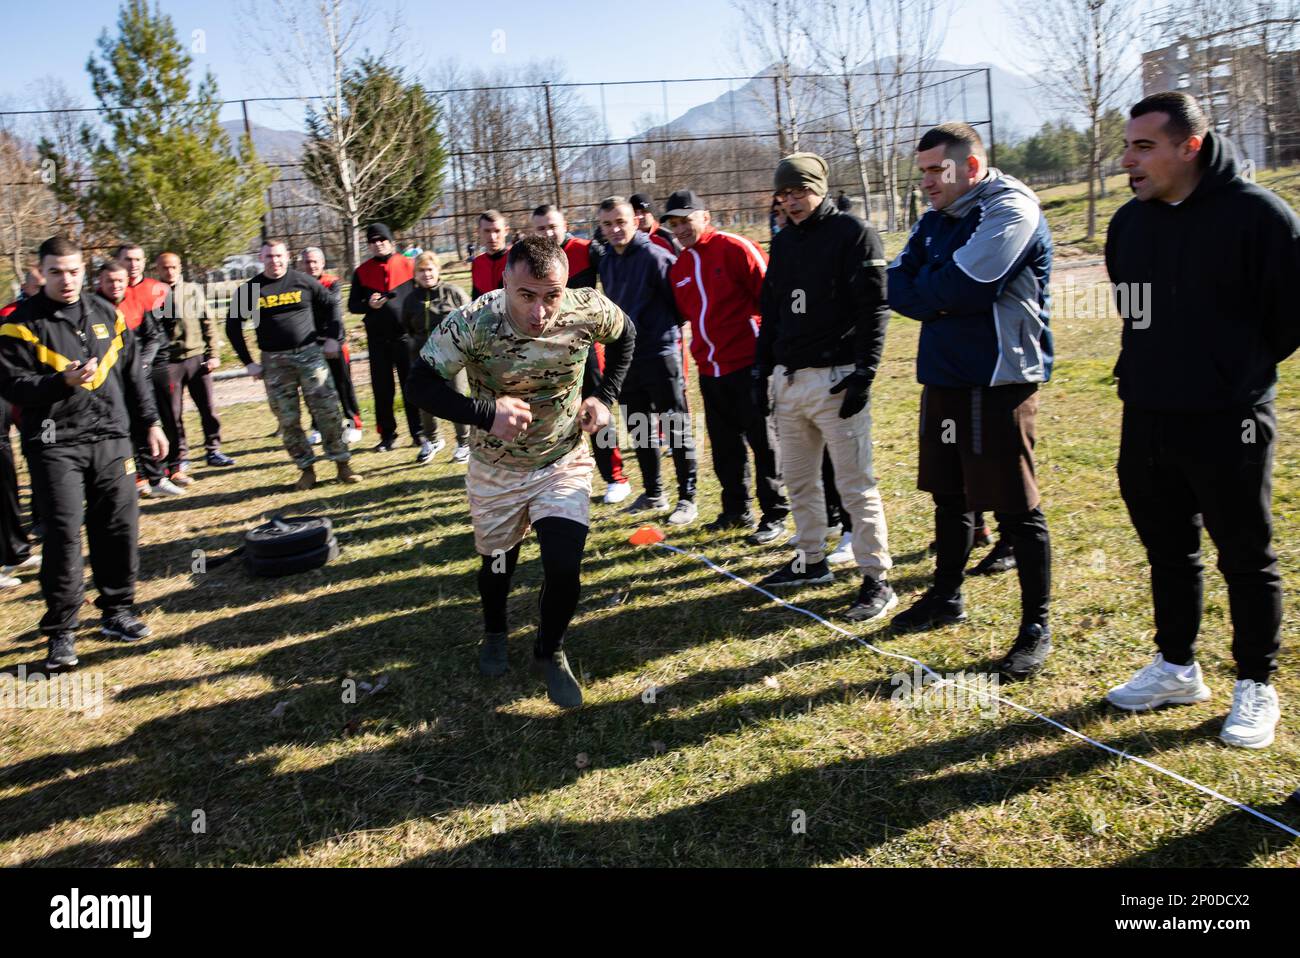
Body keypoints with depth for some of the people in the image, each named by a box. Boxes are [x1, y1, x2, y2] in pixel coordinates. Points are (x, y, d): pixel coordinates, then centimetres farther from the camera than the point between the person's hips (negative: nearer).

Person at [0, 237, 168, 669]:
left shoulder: (107, 315, 12)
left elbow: (134, 375, 17)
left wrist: (150, 423, 15)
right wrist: (63, 381, -23)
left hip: (111, 439, 4)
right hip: (55, 444, -4)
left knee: (120, 528, 6)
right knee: (64, 535, -6)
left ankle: (117, 611, 23)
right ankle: (61, 631, 4)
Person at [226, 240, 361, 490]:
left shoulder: (303, 281, 1)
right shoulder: (250, 290, 2)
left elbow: (329, 304, 13)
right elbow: (233, 326, 9)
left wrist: (332, 338, 4)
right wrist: (248, 362, 3)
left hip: (309, 354, -1)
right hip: (274, 362, 1)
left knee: (327, 410, -6)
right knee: (288, 419, 2)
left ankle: (342, 463, 2)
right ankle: (306, 469, 11)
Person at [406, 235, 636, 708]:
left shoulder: (588, 311, -22)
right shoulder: (471, 324, -29)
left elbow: (625, 334, 2)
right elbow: (421, 385, -23)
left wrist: (606, 396, -8)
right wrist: (486, 414, -36)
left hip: (565, 461, 1)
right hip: (496, 469, 0)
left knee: (565, 568, -12)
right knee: (497, 563, 17)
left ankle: (550, 652, 20)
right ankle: (494, 632, 52)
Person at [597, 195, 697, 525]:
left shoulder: (655, 256, -13)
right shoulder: (606, 262, 9)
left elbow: (680, 300, -10)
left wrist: (668, 330, -2)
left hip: (660, 353, -7)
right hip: (625, 355, 8)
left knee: (677, 429, 1)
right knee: (639, 428, 14)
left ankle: (687, 499, 9)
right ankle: (653, 495, 27)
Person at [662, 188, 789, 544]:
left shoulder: (735, 248, -9)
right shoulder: (679, 267, 12)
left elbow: (769, 295, -10)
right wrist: (700, 351, 16)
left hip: (748, 364, -7)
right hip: (710, 369, 7)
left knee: (763, 442, 1)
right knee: (724, 445, 14)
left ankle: (775, 514, 10)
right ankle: (736, 510, 27)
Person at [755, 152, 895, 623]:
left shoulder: (853, 234, -5)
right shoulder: (783, 243, 15)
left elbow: (874, 309, -11)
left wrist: (864, 373, -17)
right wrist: (762, 371, 15)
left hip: (836, 379, -7)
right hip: (788, 379, 7)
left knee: (855, 484, -5)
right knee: (798, 478, 14)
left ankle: (877, 580, 3)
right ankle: (811, 561, 28)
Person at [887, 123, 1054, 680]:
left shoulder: (1010, 209, -11)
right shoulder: (935, 220, 15)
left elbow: (963, 284, -23)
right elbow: (897, 286, 5)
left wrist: (923, 292, -4)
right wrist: (941, 302, -13)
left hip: (998, 380, -8)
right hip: (944, 376, 8)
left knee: (1016, 508, -2)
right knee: (949, 494, 18)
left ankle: (1036, 627, 10)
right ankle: (946, 597, 34)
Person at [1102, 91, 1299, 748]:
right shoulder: (1129, 223, 7)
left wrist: (1242, 369, 2)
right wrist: (1155, 367, 14)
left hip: (1228, 423, -6)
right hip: (1145, 419, 6)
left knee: (1246, 558, 6)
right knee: (1168, 551, 16)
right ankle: (1177, 668, 32)